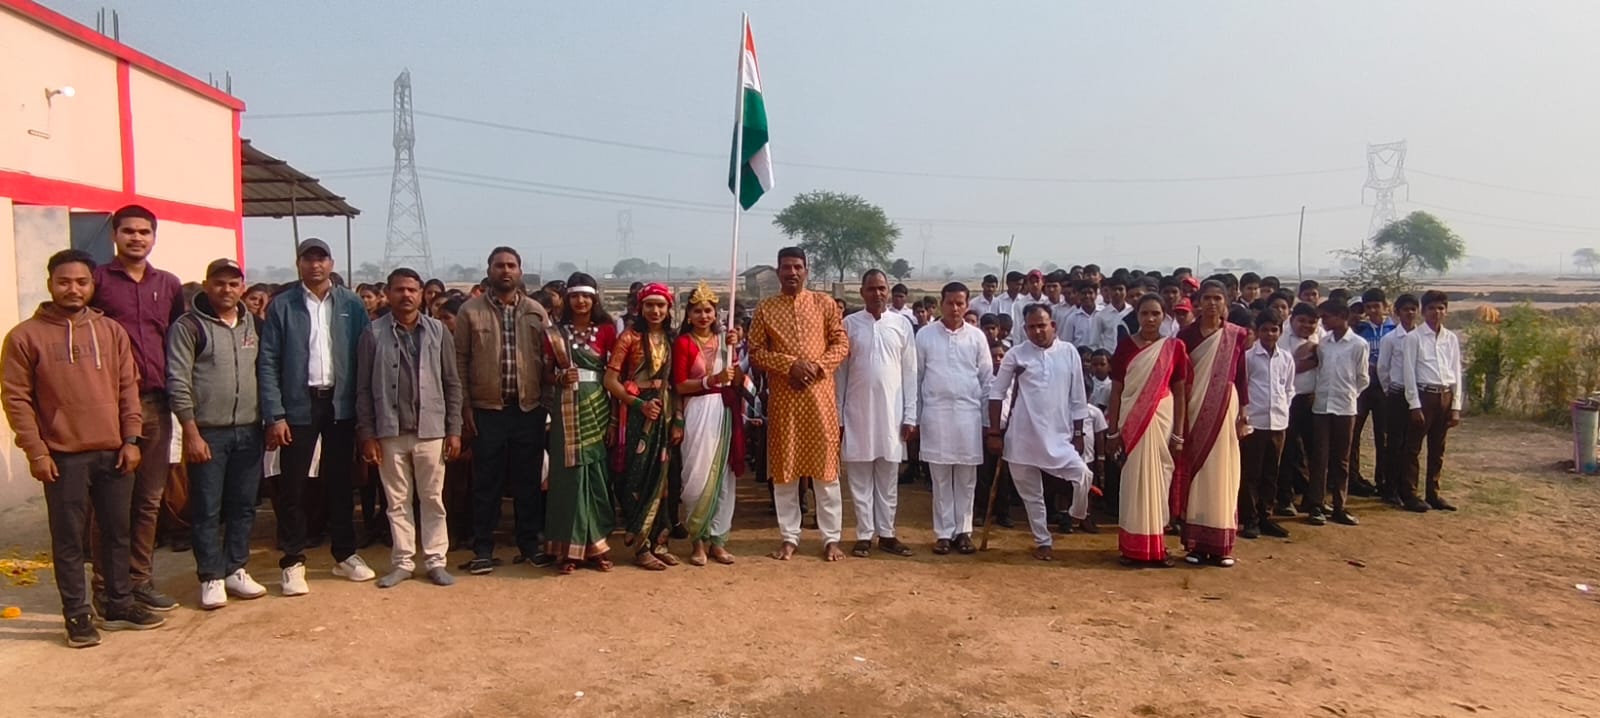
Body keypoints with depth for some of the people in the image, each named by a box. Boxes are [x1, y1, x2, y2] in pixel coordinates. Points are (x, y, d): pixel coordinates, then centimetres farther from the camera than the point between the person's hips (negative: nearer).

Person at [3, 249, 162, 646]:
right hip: (63, 457, -3)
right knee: (69, 539, 4)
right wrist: (36, 451, -9)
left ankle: (120, 605, 24)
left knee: (118, 533, 12)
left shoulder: (112, 331, 7)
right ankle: (77, 615, 15)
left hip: (113, 452, 3)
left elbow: (128, 387, 8)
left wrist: (131, 439, 1)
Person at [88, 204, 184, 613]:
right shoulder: (98, 280, 1)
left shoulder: (169, 285, 12)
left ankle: (141, 580, 18)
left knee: (150, 498, 9)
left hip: (156, 402, 4)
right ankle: (106, 585, 10)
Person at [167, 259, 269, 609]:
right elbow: (178, 383, -8)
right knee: (207, 510, 2)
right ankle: (211, 578, 12)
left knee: (244, 506, 10)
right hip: (207, 432, -4)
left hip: (249, 431, 5)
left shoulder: (252, 324, 11)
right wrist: (191, 433, -13)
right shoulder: (188, 326, -4)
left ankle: (235, 570, 22)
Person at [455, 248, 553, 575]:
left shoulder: (536, 312, 6)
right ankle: (483, 550, 15)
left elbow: (548, 358, 8)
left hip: (528, 409, 2)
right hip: (487, 409, -1)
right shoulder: (470, 311, 1)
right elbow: (459, 359, 1)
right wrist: (464, 405, -4)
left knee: (528, 480, 8)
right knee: (486, 482, 5)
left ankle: (529, 544, 20)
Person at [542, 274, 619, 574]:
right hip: (567, 409, 0)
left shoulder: (606, 330, 5)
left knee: (596, 475, 4)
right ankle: (569, 547, 7)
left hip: (596, 407, 1)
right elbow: (545, 374, 8)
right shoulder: (554, 333, 5)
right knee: (569, 475, 0)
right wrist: (560, 378, -13)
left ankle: (594, 545, 15)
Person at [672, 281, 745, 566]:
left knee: (723, 475, 6)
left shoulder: (724, 338, 11)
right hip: (698, 412, -4)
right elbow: (679, 386, -8)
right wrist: (712, 380, -18)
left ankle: (717, 539, 14)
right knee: (699, 477, -5)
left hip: (725, 411, 5)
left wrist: (733, 348, -6)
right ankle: (698, 540, 7)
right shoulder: (683, 342, -3)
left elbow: (739, 381, 5)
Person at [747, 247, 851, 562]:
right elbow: (756, 352, 0)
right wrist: (790, 364, -15)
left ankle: (831, 538, 12)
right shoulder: (765, 309, 4)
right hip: (783, 398, 1)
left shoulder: (824, 303, 5)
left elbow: (842, 343, 2)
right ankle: (789, 537, 16)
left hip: (820, 395, 0)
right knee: (784, 468, 5)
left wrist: (817, 366, -14)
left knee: (826, 466, 3)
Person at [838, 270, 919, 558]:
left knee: (888, 477, 8)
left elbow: (909, 372, 3)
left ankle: (887, 533, 18)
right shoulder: (849, 324, 1)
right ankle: (864, 535, 13)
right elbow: (840, 372, 3)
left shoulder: (902, 324, 2)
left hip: (891, 410, 1)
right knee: (860, 476, 5)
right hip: (857, 411, 0)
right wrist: (838, 415, 0)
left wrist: (910, 416, -1)